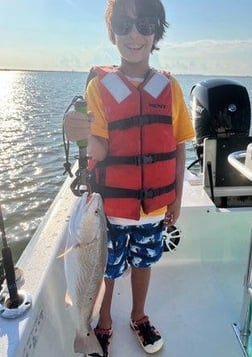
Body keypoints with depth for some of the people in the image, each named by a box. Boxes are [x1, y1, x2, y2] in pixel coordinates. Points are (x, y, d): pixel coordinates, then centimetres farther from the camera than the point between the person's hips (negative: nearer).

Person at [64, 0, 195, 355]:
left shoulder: (169, 86, -3)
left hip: (155, 204, 3)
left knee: (143, 262, 21)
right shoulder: (99, 85, -9)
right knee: (106, 269, 14)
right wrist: (85, 136, -37)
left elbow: (178, 146, 2)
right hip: (111, 204, -2)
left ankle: (139, 317, 47)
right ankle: (103, 325, 41)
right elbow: (100, 152, -15)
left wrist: (177, 197, 2)